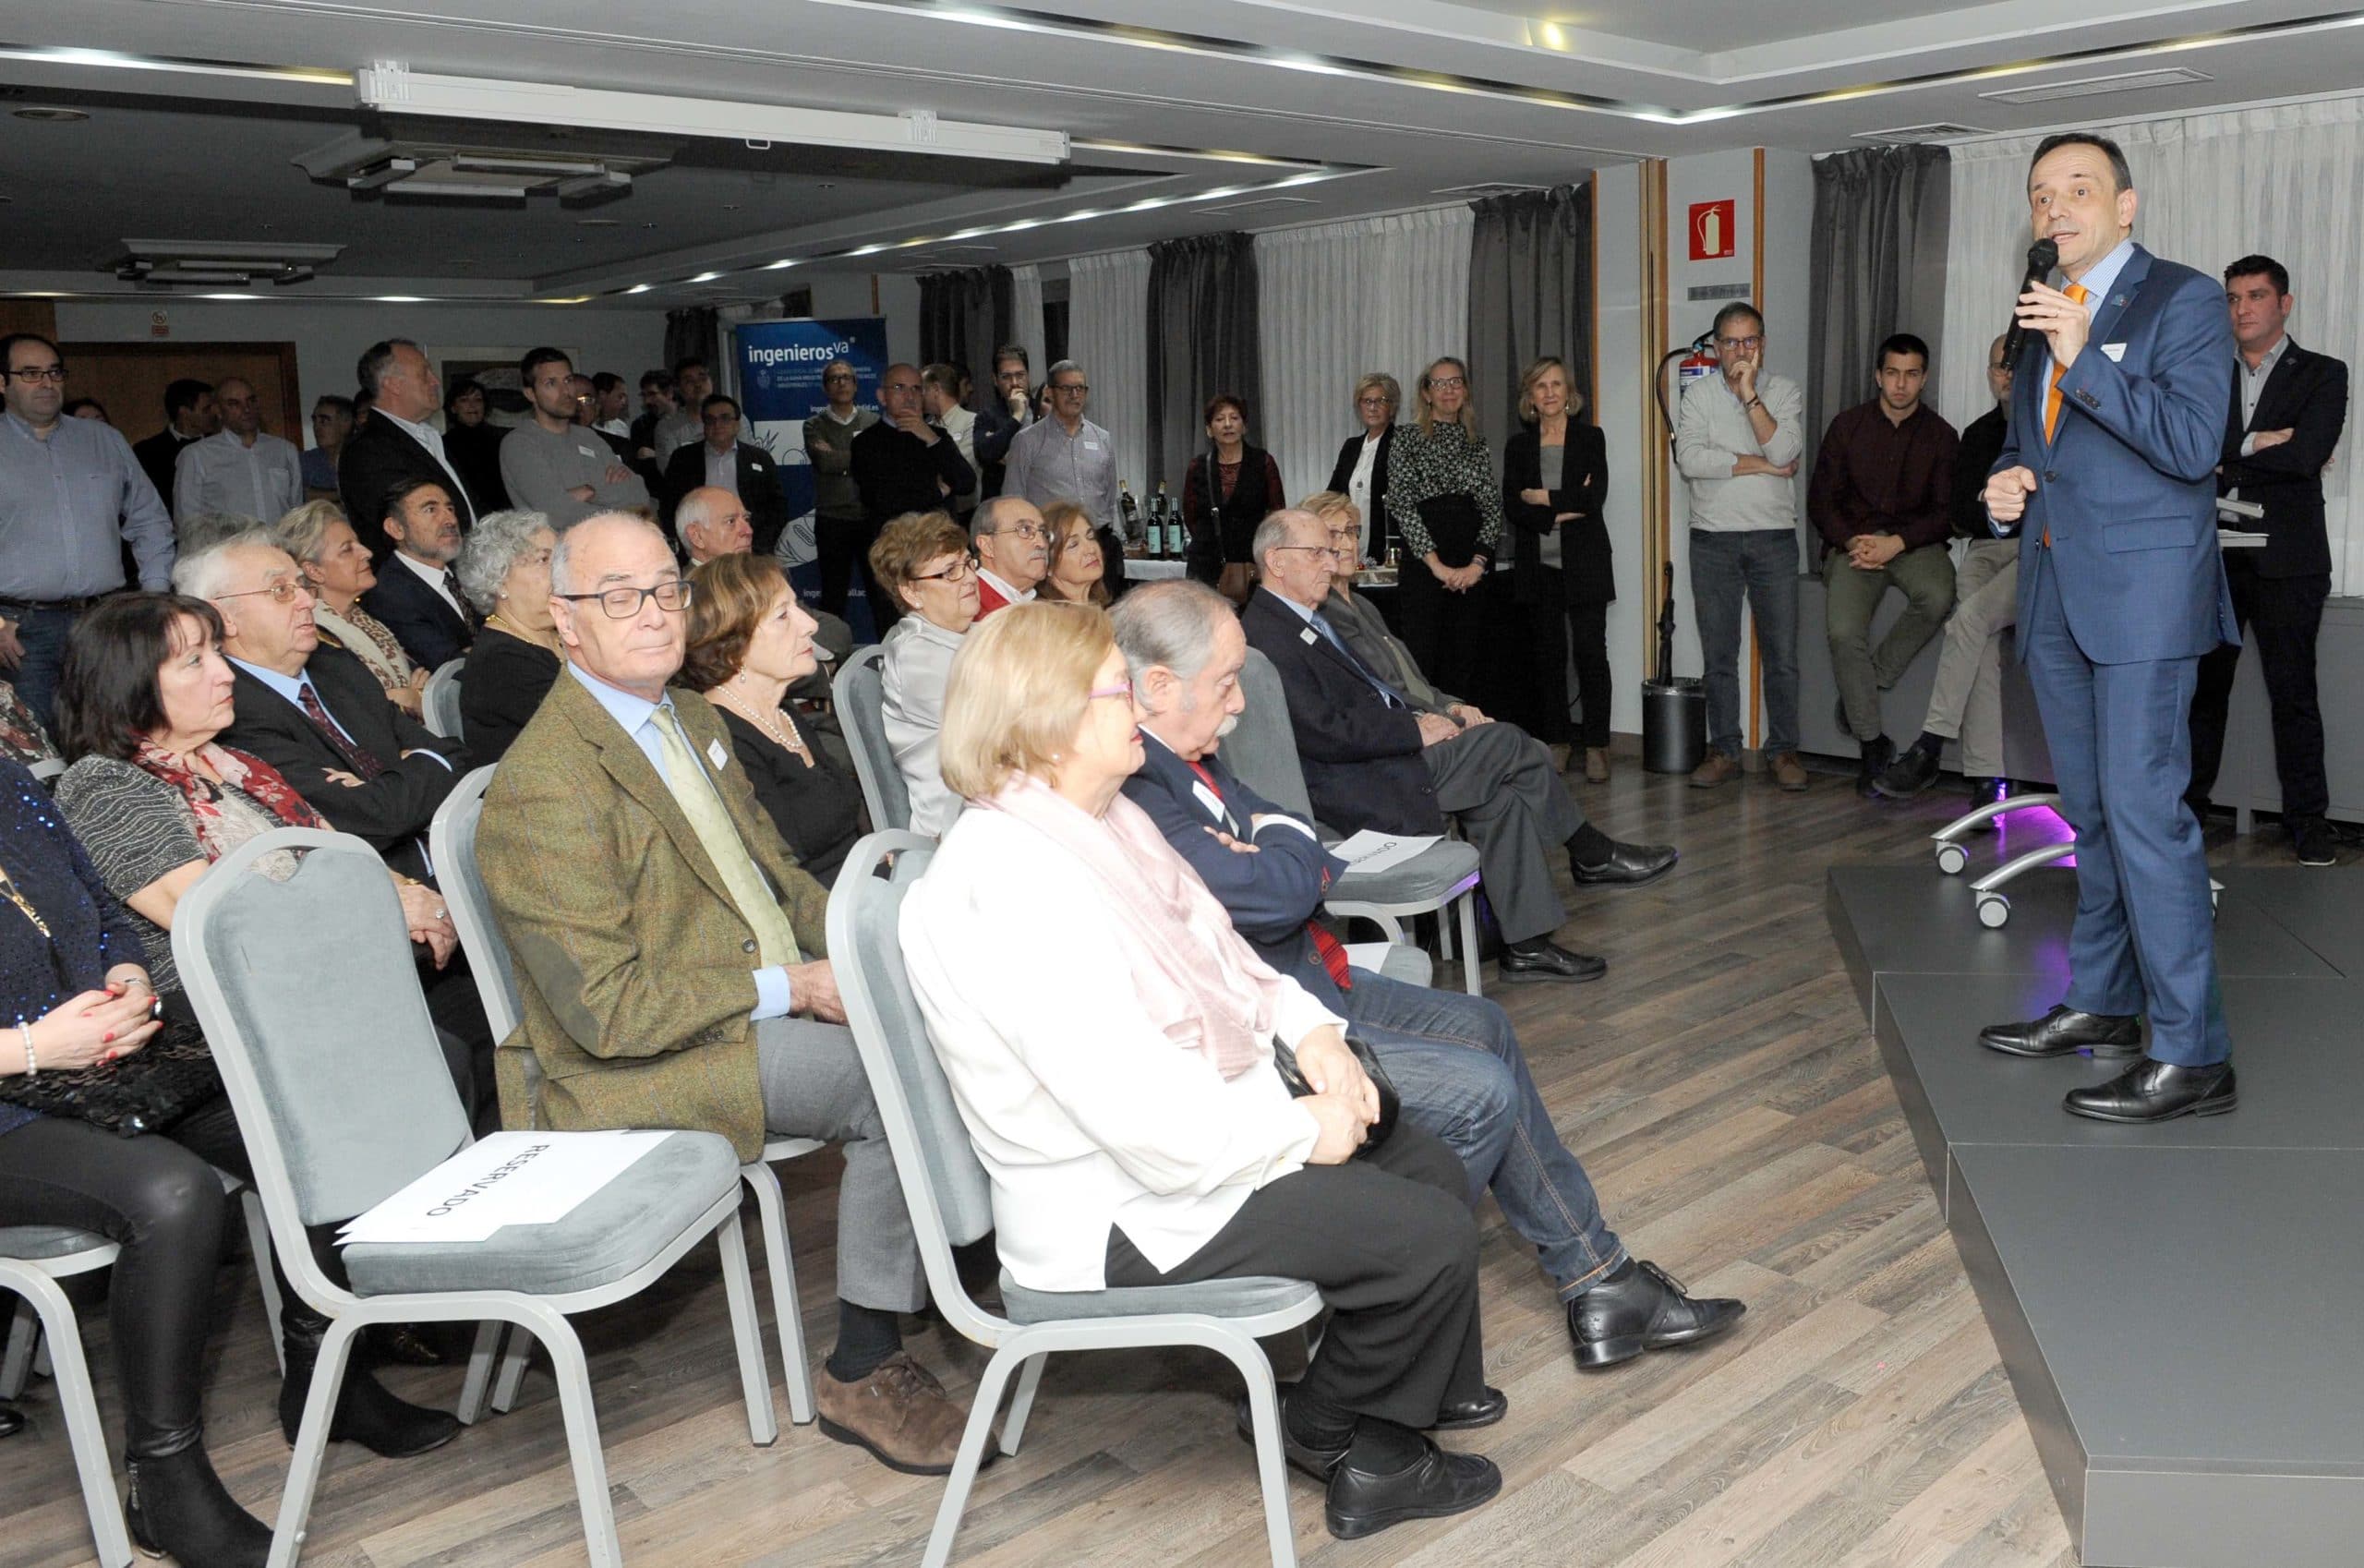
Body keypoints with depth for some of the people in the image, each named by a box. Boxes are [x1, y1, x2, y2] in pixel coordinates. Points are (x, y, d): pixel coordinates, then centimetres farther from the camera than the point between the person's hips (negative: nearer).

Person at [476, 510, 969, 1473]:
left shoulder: (692, 718, 11)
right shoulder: (542, 789, -18)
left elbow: (776, 872, 19)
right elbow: (610, 1010, -21)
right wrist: (792, 988, -21)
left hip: (783, 990, 9)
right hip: (643, 1065, -8)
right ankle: (862, 1372, -9)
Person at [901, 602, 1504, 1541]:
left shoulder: (1104, 819, 4)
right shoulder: (1013, 883, -29)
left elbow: (1220, 955, 16)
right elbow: (1148, 1118, -31)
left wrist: (1310, 1030, -1)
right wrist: (1303, 1128, -18)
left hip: (1207, 1131, 10)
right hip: (1125, 1212, -10)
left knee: (1432, 1172, 15)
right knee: (1429, 1239, -9)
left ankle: (1429, 1387, 36)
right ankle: (1342, 1439, 17)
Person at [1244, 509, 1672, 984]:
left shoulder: (1309, 620, 17)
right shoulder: (1265, 637, -17)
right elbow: (1325, 734, -24)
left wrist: (1442, 710, 6)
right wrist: (1416, 728, -15)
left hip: (1384, 757, 10)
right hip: (1358, 792, -10)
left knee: (1501, 797, -2)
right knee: (1506, 743, -12)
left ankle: (1527, 945, 4)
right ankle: (1593, 854, 5)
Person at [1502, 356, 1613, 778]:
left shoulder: (1590, 438, 5)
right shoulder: (1518, 445, 10)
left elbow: (1595, 496, -8)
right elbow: (1512, 507, -1)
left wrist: (1543, 498, -7)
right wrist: (1562, 512, -10)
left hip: (1584, 563, -2)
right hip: (1538, 565, 2)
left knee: (1591, 652, -5)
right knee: (1547, 655, 4)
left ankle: (1596, 747, 1)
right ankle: (1554, 742, 12)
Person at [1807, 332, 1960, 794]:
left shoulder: (1940, 435, 6)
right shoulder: (1848, 425, 7)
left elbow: (1947, 512, 2)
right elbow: (1821, 499, 7)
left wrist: (1897, 543, -14)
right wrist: (1850, 541, -10)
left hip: (1914, 543, 0)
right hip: (1854, 543, 0)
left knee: (1938, 598, -34)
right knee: (1843, 633, -25)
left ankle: (1870, 680, -13)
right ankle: (1872, 744, -12)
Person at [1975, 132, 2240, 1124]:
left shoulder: (2184, 301, -3)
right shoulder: (2042, 319, 19)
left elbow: (2194, 444, -16)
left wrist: (2083, 360, -21)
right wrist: (2005, 487, 5)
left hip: (2142, 593, -7)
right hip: (2056, 594, 8)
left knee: (2144, 812, -12)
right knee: (2090, 812, 13)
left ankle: (2190, 1056, -8)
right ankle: (2101, 1005, 24)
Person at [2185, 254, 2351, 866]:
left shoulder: (2322, 375, 4)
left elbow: (2308, 454, -12)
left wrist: (2228, 457, -5)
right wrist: (2259, 444, -10)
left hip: (2285, 561, -3)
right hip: (2213, 556, 3)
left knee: (2293, 693, 0)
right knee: (2202, 687, 6)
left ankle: (2306, 820, 6)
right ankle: (2188, 807, 15)